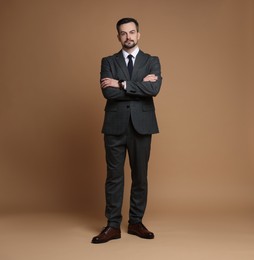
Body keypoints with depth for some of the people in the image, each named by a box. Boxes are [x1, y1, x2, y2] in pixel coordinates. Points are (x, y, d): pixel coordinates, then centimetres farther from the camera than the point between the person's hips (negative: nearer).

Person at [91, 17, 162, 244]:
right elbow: (108, 92, -10)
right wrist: (140, 86, -11)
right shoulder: (108, 62, 7)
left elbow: (154, 89, -13)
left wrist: (122, 84, -13)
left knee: (140, 176, 8)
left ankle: (136, 222, 22)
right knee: (114, 176, 3)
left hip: (141, 126, 0)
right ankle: (113, 226, 12)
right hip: (115, 126, 0)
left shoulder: (152, 61, 6)